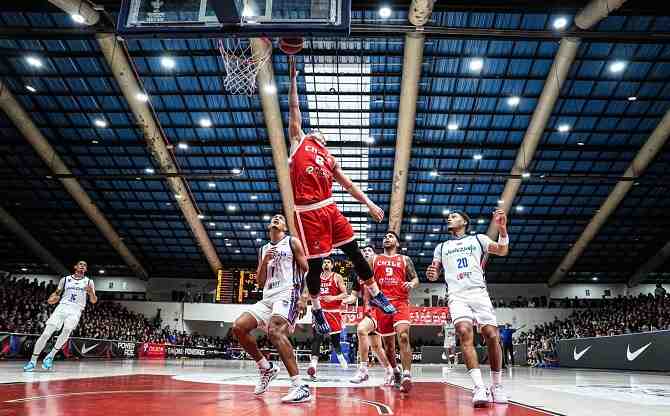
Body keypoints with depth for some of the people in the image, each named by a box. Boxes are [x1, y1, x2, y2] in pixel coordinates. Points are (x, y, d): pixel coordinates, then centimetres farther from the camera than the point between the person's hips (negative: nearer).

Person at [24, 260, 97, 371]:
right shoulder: (65, 279, 13)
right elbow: (57, 293, 22)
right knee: (46, 334, -9)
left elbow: (94, 301, 5)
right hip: (62, 307, 2)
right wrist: (51, 299, -1)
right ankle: (33, 361, 3)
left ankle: (50, 356, -8)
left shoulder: (89, 282, 8)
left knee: (66, 332, -26)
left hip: (76, 310, -2)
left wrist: (91, 292, -17)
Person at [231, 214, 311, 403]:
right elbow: (260, 282, 18)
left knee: (274, 330, -32)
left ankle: (300, 387, -33)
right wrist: (264, 261, 1)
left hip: (287, 294, -7)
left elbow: (306, 271, 0)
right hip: (267, 297, 7)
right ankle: (266, 368, 11)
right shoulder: (263, 250, 22)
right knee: (238, 327, -7)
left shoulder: (292, 242, 6)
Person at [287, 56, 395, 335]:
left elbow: (348, 184, 22)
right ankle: (316, 310, 20)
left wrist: (369, 203, 15)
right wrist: (293, 77, 11)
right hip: (307, 212, -4)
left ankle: (376, 295, 19)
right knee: (315, 263, 2)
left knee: (354, 251, 4)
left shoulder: (329, 158, 23)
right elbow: (294, 109, 11)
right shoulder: (299, 141, 13)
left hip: (329, 208, 4)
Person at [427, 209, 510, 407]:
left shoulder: (478, 239, 15)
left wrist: (502, 229, -18)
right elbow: (434, 272, 19)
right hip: (457, 296, 1)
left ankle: (497, 385, 9)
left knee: (492, 335, -10)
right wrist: (431, 274, -7)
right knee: (465, 332, -23)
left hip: (479, 293, 0)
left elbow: (502, 251, 1)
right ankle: (479, 387, -28)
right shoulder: (442, 247, 22)